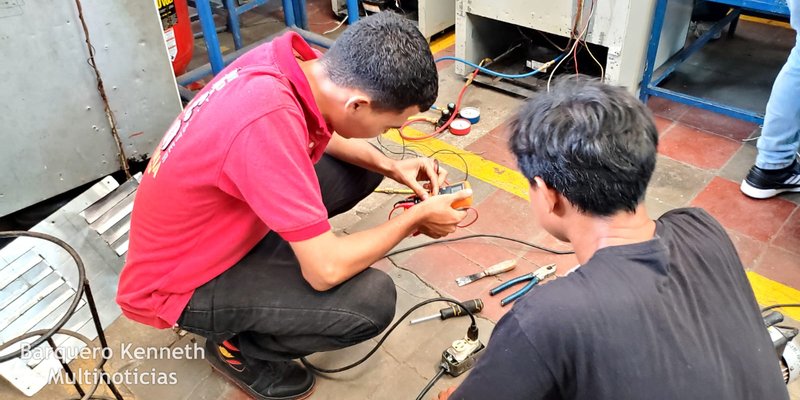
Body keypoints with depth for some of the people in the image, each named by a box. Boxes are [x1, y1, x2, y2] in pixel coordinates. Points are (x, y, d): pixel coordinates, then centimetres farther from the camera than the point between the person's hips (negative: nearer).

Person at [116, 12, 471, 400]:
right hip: (180, 282, -8)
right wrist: (415, 218, -16)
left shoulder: (285, 61, -14)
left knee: (362, 167, 7)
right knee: (371, 299, -22)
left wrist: (390, 166, -2)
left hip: (219, 222, 8)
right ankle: (237, 347, 4)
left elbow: (322, 134, 11)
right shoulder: (267, 118, -38)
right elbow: (326, 270, -31)